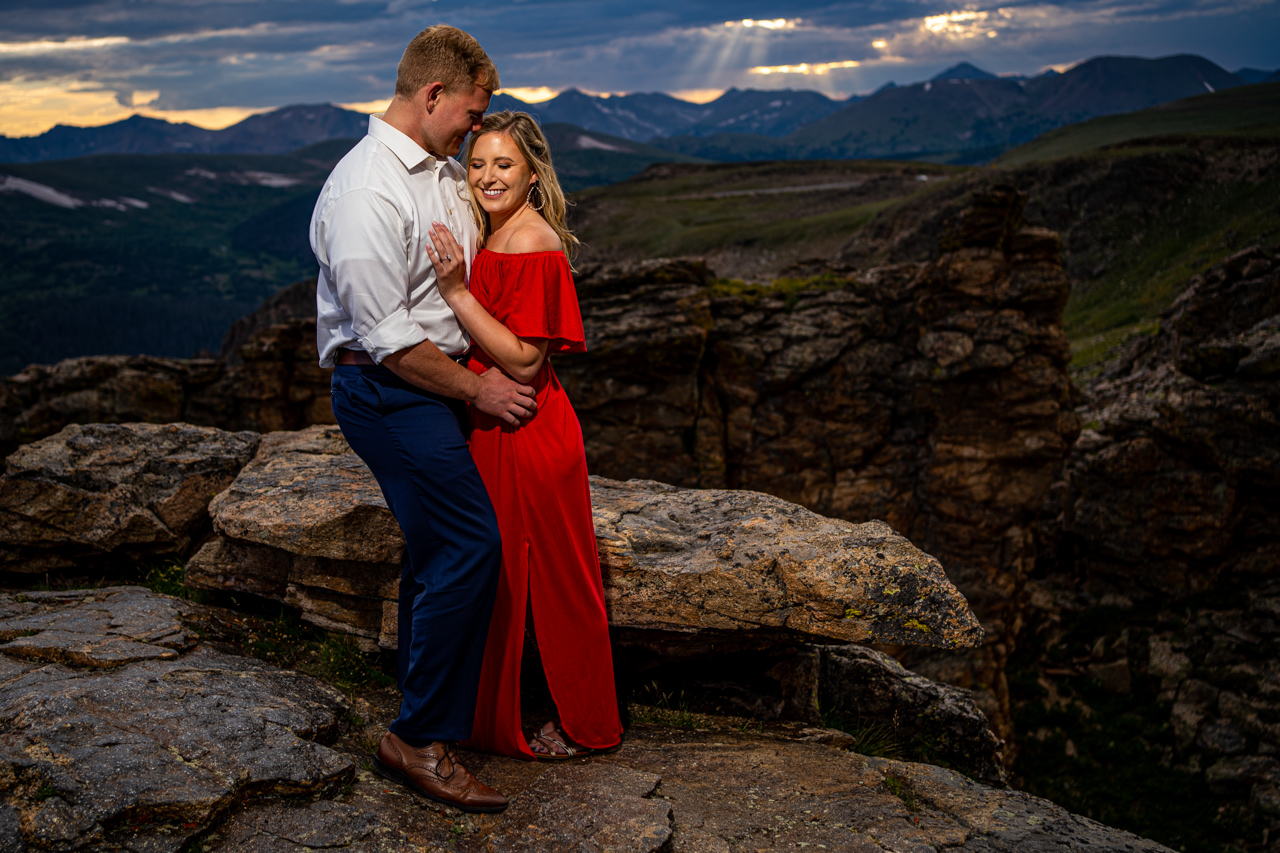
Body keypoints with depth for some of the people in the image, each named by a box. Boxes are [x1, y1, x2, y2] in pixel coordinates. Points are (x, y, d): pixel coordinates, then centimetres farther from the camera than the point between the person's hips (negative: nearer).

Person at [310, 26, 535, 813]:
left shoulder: (446, 174, 12)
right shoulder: (366, 191, -17)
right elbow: (387, 336, -20)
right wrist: (477, 389, -11)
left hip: (429, 385, 9)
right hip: (387, 391, -9)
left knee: (437, 548, 14)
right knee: (471, 544, -13)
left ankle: (425, 717, 29)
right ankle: (421, 741, -1)